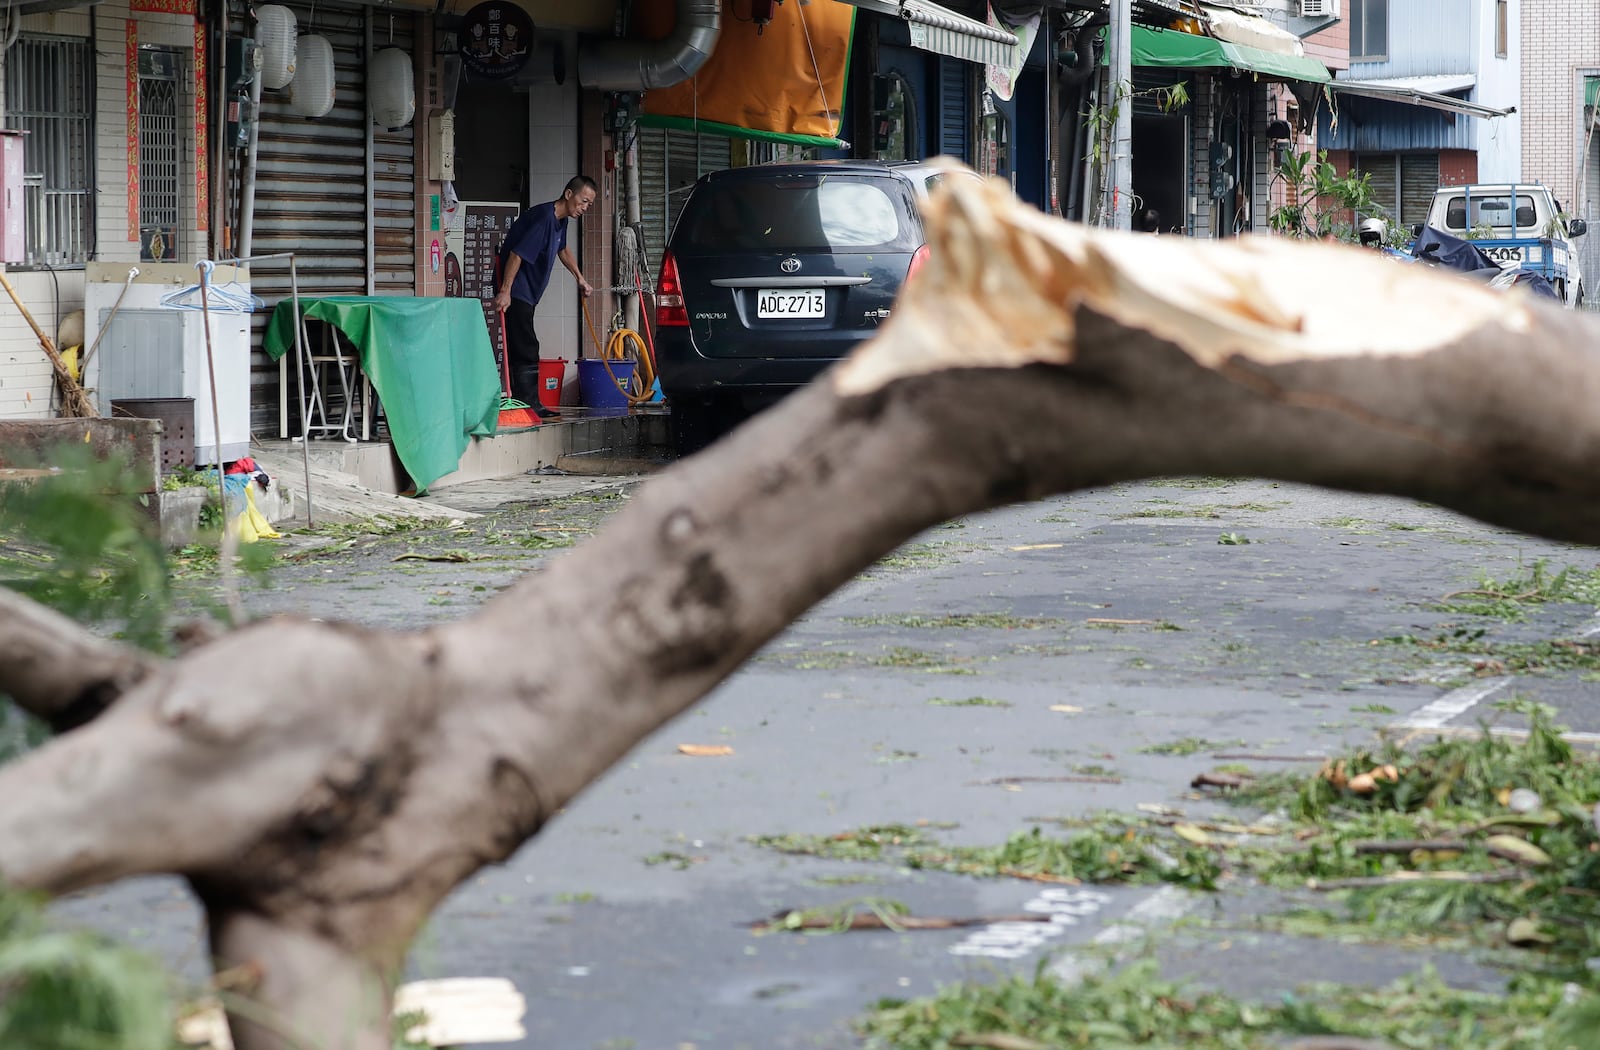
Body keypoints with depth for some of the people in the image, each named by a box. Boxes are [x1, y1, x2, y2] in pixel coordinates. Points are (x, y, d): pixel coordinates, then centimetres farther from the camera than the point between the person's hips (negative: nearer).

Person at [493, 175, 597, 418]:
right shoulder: (543, 218, -22)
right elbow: (517, 253, -27)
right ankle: (529, 405, -11)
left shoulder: (560, 220, 10)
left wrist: (579, 278, 34)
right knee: (526, 350, -11)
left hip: (527, 293, 10)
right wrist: (505, 291, -30)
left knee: (523, 350, 12)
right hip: (516, 290, -10)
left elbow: (562, 249, 32)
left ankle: (526, 405, 15)